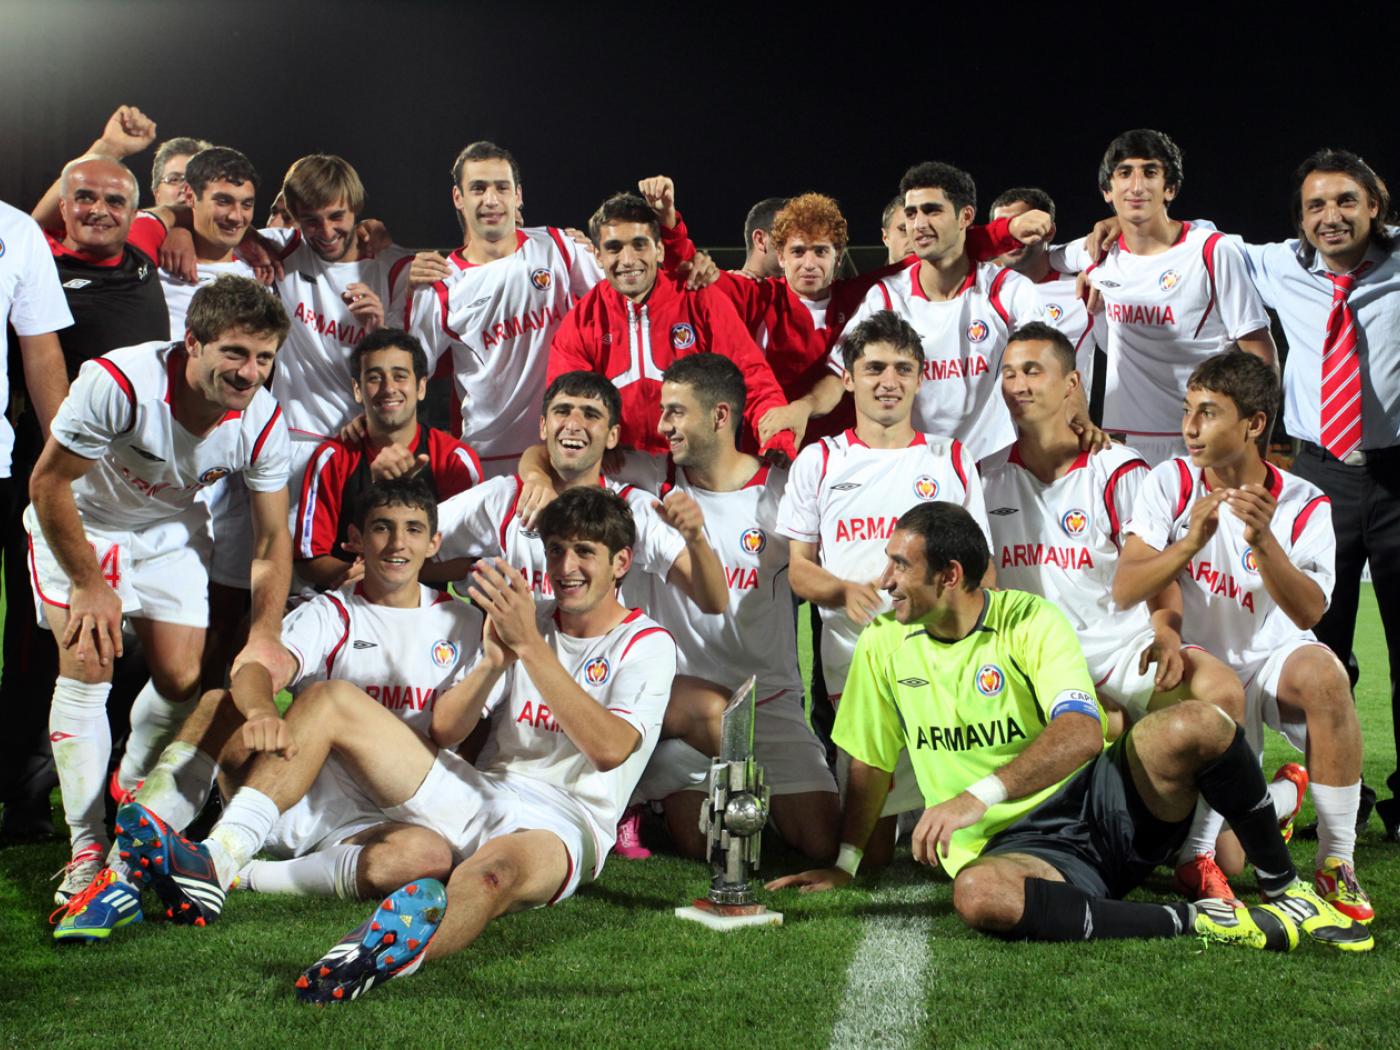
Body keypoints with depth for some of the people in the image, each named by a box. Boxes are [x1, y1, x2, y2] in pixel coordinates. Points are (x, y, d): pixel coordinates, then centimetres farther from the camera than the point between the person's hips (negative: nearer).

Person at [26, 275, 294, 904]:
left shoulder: (263, 421, -22)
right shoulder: (120, 383, -36)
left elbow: (273, 540, -9)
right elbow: (48, 482, -23)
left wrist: (263, 640, -14)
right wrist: (89, 585, -18)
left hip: (170, 528, 4)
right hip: (79, 522, -4)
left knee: (181, 680, -1)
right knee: (88, 660, -20)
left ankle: (134, 794, 32)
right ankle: (87, 847, -13)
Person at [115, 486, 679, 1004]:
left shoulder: (646, 644, 1)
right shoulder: (525, 621, 18)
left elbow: (609, 748, -19)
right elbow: (442, 731, 9)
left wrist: (531, 647, -23)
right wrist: (492, 663, -10)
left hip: (561, 824, -6)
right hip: (477, 795, 6)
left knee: (503, 862, -43)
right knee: (330, 700, -7)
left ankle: (402, 944, -75)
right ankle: (215, 862, -26)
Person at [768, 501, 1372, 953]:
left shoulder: (1031, 622, -6)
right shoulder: (884, 645, 5)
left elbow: (1081, 734, -23)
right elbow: (870, 764, 18)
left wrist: (979, 795, -35)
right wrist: (844, 866, 23)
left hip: (1100, 800, -1)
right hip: (1012, 846, 1)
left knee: (1193, 725, -30)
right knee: (976, 894, -39)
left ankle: (1283, 889, -7)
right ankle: (1191, 922, -27)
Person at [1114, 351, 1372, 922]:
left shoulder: (1304, 505, -9)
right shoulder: (1171, 483, -8)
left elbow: (1308, 613, -23)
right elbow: (1124, 589, -16)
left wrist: (1263, 542, -38)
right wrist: (1190, 542, -32)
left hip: (1275, 665, 0)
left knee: (1322, 671, -38)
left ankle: (1337, 862, -24)